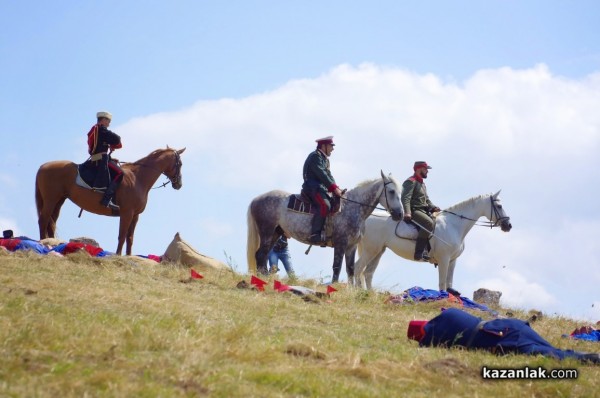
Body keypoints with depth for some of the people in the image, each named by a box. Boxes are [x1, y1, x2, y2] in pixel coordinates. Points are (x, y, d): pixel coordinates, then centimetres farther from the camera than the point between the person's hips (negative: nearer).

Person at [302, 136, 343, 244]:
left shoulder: (325, 159, 24)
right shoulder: (315, 156, -8)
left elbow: (328, 176, 17)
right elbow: (321, 174, -18)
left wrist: (336, 188, 1)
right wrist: (334, 188, -21)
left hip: (321, 188, 11)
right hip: (312, 187, -11)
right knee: (325, 205, -30)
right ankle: (315, 234, -35)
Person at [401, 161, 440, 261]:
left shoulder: (422, 183, 26)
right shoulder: (411, 181, -6)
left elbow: (427, 200, 28)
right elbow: (405, 198, -19)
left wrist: (433, 207, 6)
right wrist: (407, 213, -34)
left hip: (424, 210, 10)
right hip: (414, 211, -10)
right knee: (429, 223, -33)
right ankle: (419, 253, -40)